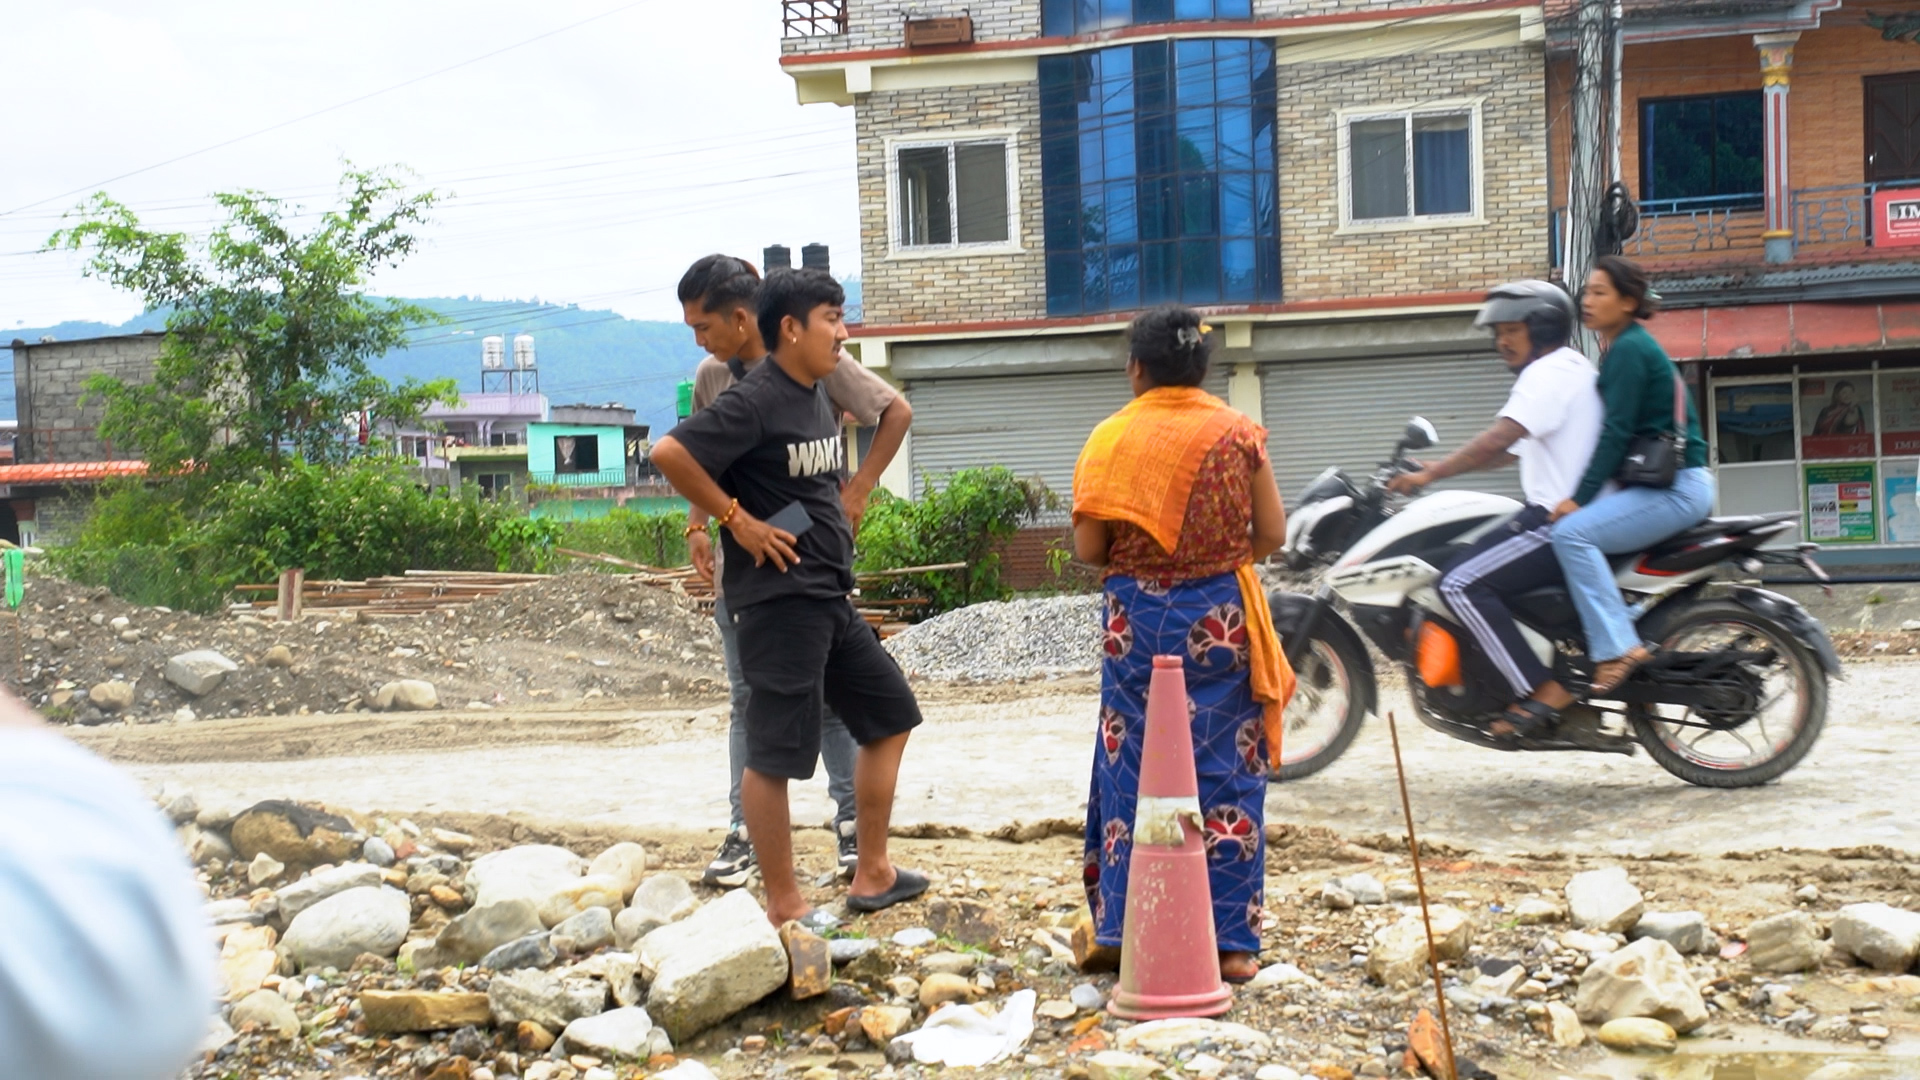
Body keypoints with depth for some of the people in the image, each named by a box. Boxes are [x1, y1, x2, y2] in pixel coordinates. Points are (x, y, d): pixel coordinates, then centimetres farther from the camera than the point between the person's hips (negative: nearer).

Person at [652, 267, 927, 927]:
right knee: (775, 753, -2)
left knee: (890, 715, 15)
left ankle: (872, 875, 24)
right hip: (778, 598, -10)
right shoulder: (755, 402, -14)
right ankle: (783, 904, 8)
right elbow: (669, 453, -23)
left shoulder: (822, 398, 13)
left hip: (831, 598, 10)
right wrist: (737, 518, -18)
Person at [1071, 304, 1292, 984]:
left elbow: (1088, 548, -6)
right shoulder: (1238, 433, -1)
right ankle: (1230, 942, 9)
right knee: (1225, 776, 6)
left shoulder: (1111, 439, -3)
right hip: (1221, 619, 1)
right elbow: (1272, 535, -1)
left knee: (1133, 775, 8)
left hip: (1138, 620, 0)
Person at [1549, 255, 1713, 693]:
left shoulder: (1628, 349, -11)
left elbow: (1618, 431, -17)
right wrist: (1581, 496, 20)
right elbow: (1618, 431, 22)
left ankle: (1618, 647, -27)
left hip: (1677, 487, -11)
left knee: (1572, 533, -24)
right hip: (1658, 482, 11)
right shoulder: (1628, 346, 19)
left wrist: (1580, 497, -18)